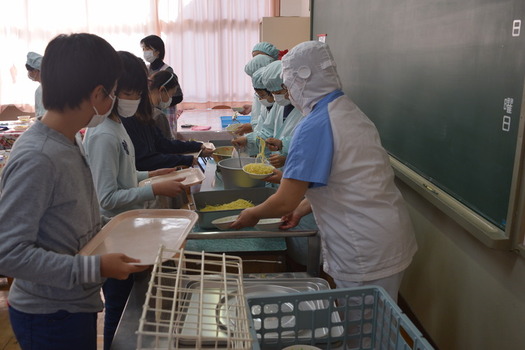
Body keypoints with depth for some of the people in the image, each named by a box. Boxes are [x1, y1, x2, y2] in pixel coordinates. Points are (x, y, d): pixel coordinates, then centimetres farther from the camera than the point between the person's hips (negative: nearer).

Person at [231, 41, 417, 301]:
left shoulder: (315, 126, -21)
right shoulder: (350, 111, 7)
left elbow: (284, 203, -17)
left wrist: (252, 214, 2)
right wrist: (302, 208, 16)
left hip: (367, 255, -9)